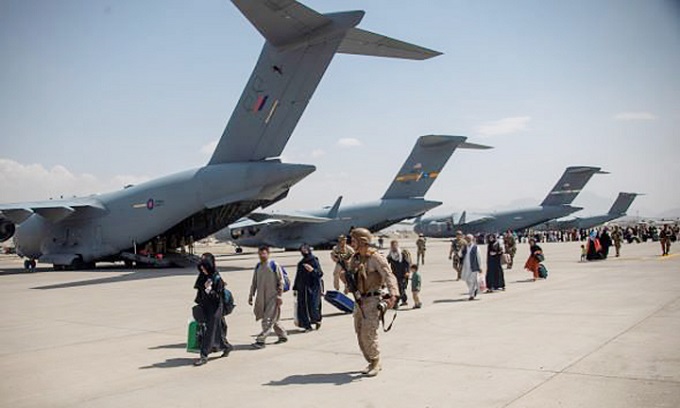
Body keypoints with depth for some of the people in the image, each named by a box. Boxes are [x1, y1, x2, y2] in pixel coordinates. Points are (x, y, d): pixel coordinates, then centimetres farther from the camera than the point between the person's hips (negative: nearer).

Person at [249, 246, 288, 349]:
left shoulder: (274, 265, -7)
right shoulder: (258, 267, 9)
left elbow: (281, 281, -8)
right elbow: (254, 283, 15)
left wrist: (280, 295, -13)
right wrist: (251, 296, 11)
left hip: (273, 297, -6)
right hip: (261, 297, 6)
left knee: (268, 320, -10)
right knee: (272, 319, 15)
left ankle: (260, 340, -12)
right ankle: (283, 336, 30)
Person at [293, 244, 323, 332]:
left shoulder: (314, 261, -4)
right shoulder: (301, 263, 13)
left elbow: (320, 274, -9)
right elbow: (298, 276, 19)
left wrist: (312, 270, -26)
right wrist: (295, 288, 18)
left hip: (313, 288, -5)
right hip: (302, 289, 5)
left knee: (313, 307, -7)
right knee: (302, 307, -1)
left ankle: (317, 320, 23)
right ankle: (307, 326, 7)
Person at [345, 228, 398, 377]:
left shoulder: (376, 258, -13)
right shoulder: (354, 258, 10)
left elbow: (389, 276, -22)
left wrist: (393, 295, -35)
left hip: (373, 300, -8)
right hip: (360, 300, 8)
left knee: (368, 333, -12)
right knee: (360, 334, 9)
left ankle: (375, 362, 5)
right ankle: (373, 363, 23)